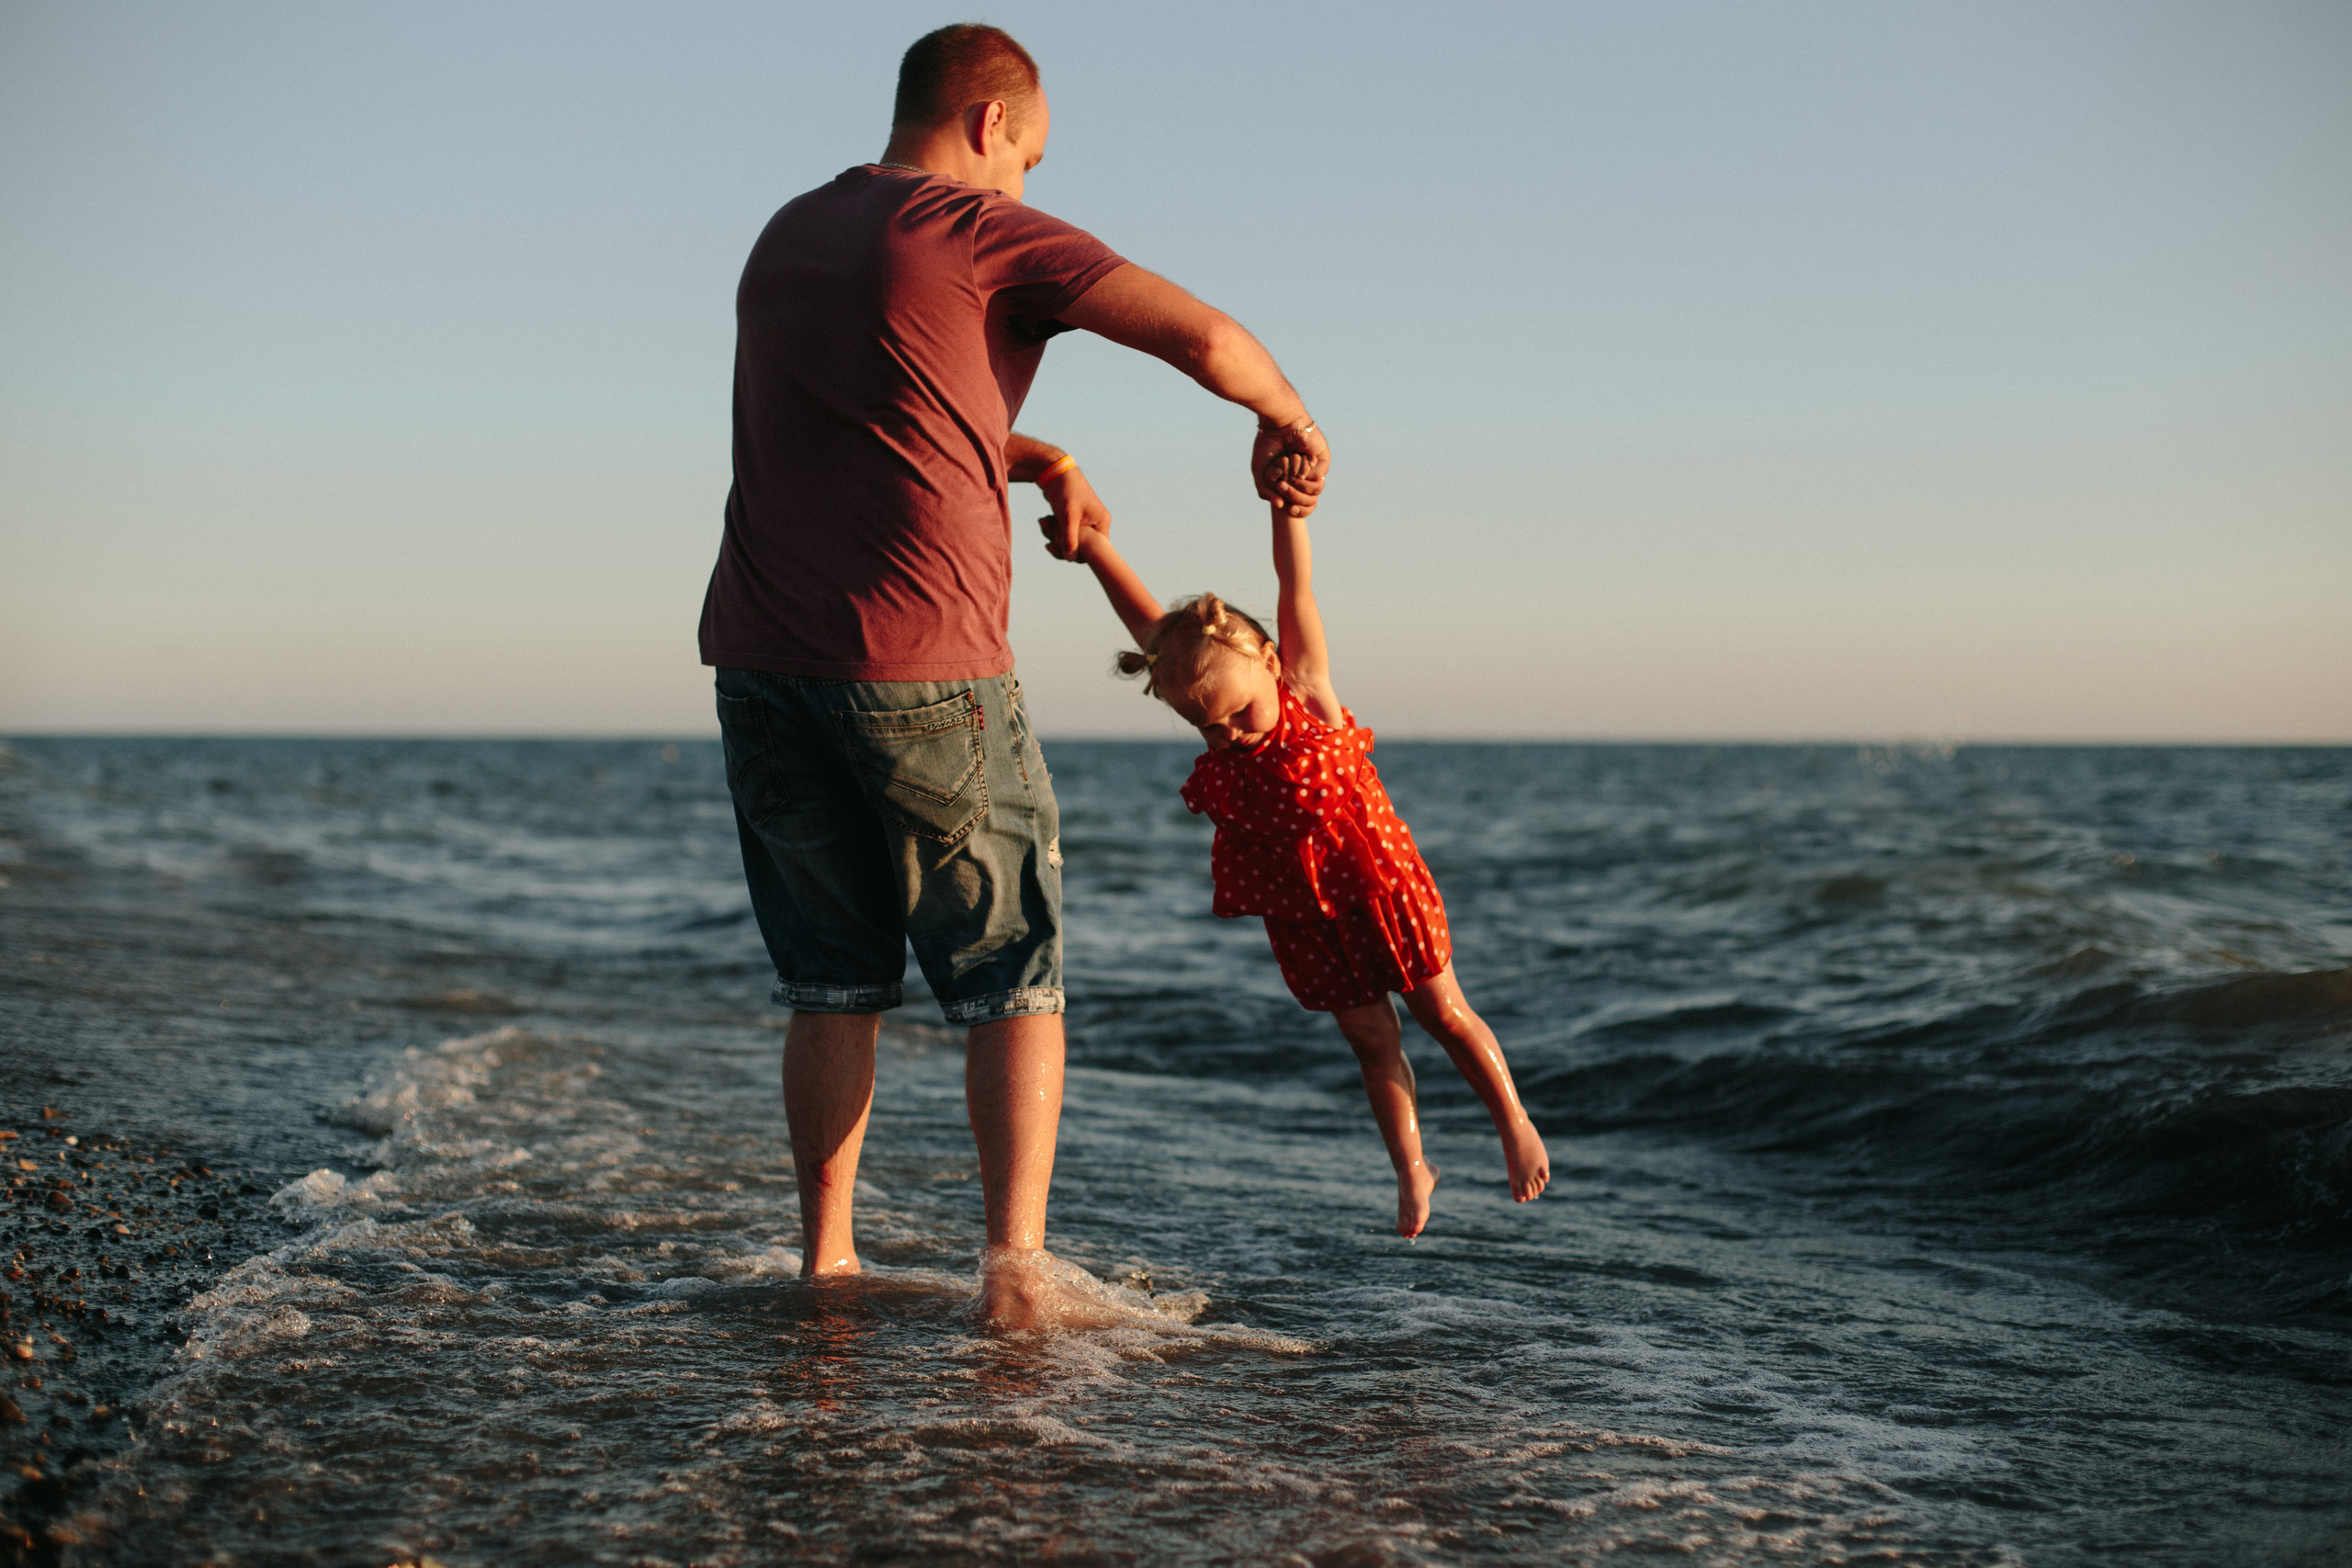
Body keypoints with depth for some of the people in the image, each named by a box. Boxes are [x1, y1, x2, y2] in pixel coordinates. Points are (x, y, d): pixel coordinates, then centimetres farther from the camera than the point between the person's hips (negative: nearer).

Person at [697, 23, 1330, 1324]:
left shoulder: (786, 238, 18)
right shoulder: (983, 235, -4)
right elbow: (1202, 336, -9)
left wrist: (1040, 461, 29)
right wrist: (1284, 422, 9)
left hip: (761, 660, 6)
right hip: (921, 674, -6)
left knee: (834, 987, 16)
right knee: (1014, 983, 6)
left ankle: (824, 1265, 15)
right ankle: (1014, 1257, -7)